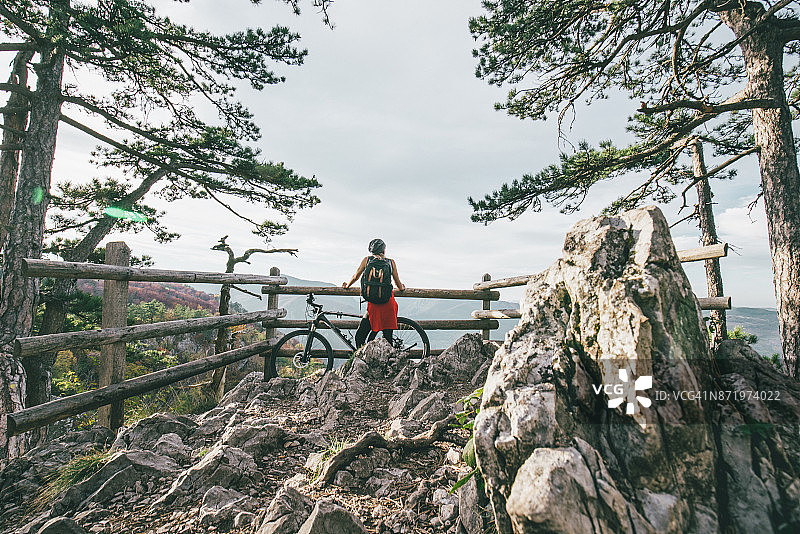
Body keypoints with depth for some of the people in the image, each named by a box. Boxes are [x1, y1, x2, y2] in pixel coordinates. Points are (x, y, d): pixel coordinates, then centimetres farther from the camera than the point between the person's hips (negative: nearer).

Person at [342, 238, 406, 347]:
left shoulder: (367, 260, 7)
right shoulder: (391, 262, 9)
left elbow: (355, 277, 17)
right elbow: (399, 284, 16)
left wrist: (347, 285, 37)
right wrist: (402, 287, 39)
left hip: (373, 304, -1)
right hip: (389, 303, 2)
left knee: (359, 337, 7)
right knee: (387, 339, 8)